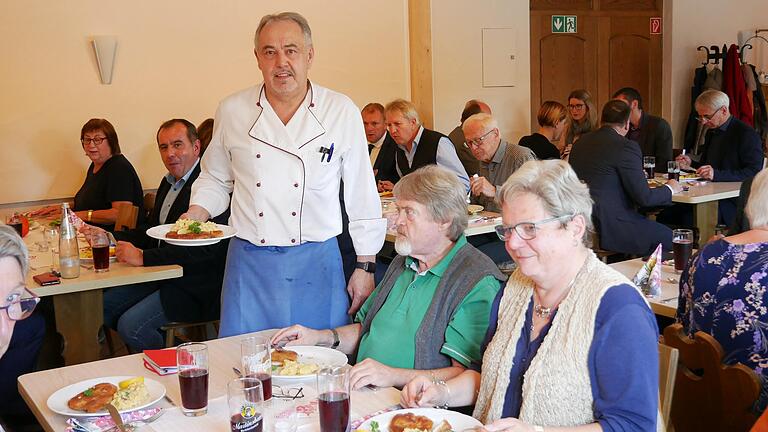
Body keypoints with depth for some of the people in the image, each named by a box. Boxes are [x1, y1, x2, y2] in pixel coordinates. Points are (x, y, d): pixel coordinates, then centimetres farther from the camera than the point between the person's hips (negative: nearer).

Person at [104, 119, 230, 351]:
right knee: (103, 305, 7)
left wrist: (143, 257, -27)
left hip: (196, 287, -10)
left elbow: (204, 250, -28)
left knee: (130, 325, -20)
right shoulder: (168, 182, 14)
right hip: (162, 276, 10)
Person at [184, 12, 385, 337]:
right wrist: (197, 213, -3)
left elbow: (362, 197, 2)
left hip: (317, 265, -1)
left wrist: (365, 267, 1)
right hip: (248, 265, 1)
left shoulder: (342, 112, -3)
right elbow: (215, 179, 16)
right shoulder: (232, 111, 2)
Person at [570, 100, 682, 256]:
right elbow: (644, 198, -12)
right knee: (668, 237, 8)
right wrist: (669, 189, 9)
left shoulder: (581, 142, 11)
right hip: (607, 228, -8)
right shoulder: (626, 147, -12)